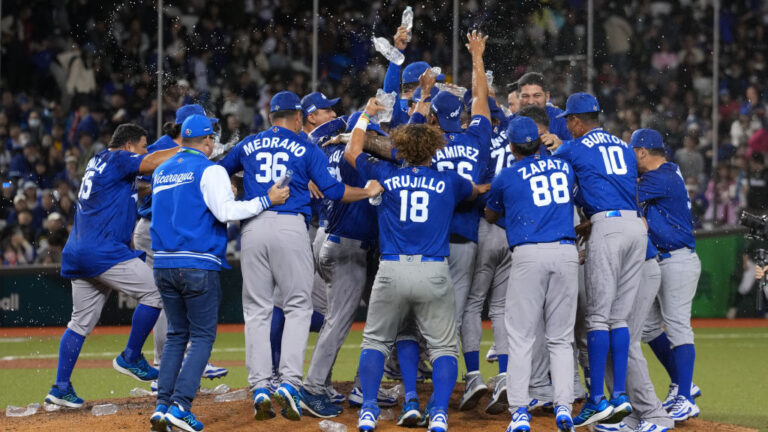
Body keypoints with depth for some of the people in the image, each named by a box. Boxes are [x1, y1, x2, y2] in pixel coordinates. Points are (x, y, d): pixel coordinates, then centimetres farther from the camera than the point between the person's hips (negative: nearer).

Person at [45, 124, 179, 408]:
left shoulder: (98, 162, 24)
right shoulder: (117, 159, -4)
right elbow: (150, 163, -17)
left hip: (77, 254, 10)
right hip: (104, 253, -10)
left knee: (81, 322, 13)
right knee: (154, 291, -4)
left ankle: (60, 387, 9)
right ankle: (131, 358, 2)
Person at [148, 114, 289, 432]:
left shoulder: (161, 172, 16)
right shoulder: (210, 170, -6)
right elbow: (226, 212, -16)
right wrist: (267, 200, -12)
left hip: (163, 264, 6)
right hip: (199, 266, -6)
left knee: (176, 335, 14)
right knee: (203, 335, 0)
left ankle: (162, 406, 3)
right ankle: (180, 404, -13)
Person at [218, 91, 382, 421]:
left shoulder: (248, 145, 15)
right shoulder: (306, 149, 6)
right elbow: (333, 191, 0)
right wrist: (369, 192, 15)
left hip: (253, 227, 3)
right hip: (291, 227, -3)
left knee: (257, 309, 7)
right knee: (298, 307, 4)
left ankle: (259, 387, -2)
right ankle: (289, 382, -10)